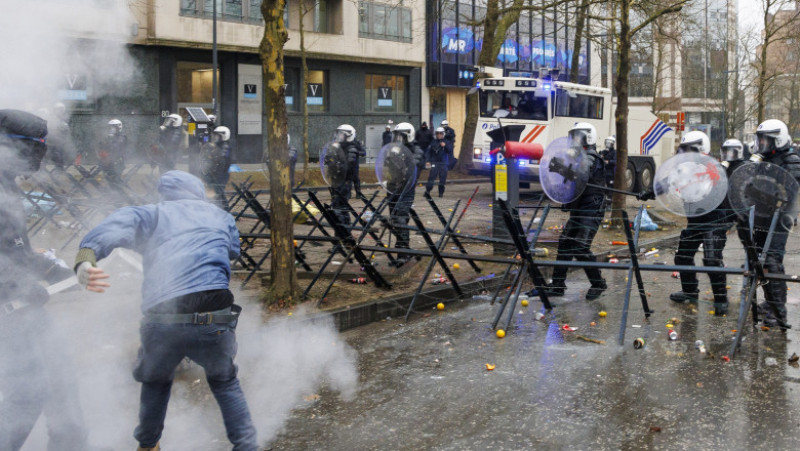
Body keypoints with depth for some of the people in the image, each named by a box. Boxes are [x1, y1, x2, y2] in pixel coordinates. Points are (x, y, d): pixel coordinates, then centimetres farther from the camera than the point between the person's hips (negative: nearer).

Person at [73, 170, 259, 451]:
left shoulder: (153, 214, 14)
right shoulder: (221, 217, 21)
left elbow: (120, 223, -5)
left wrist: (85, 260, -20)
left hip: (161, 320, 0)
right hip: (214, 320, 0)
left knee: (156, 381, 31)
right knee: (224, 382, 28)